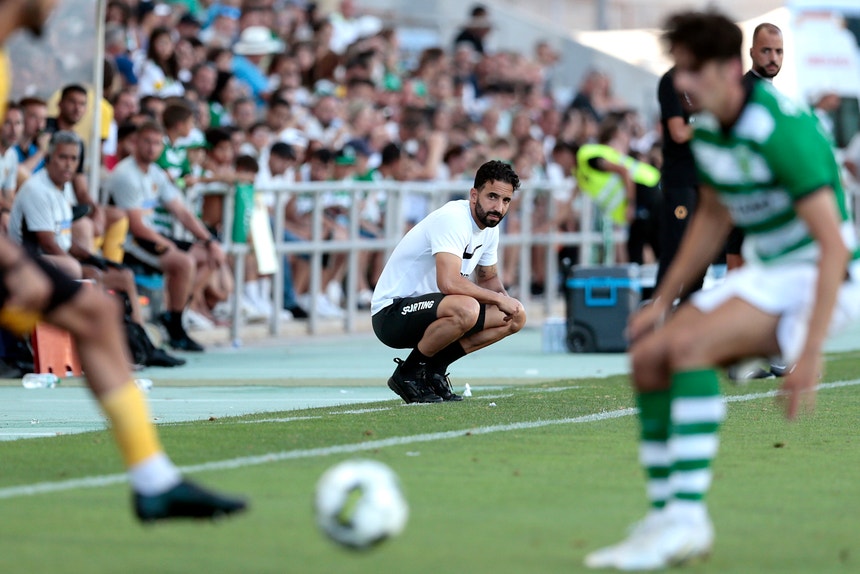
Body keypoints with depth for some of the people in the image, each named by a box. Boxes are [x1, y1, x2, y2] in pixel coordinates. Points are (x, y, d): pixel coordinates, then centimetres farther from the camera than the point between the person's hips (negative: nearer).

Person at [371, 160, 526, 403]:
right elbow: (449, 282, -35)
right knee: (466, 308, -37)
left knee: (516, 316, 2)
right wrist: (498, 299, -22)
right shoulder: (452, 219, -23)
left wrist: (505, 298, -2)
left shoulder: (490, 228, 6)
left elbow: (488, 277, 22)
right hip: (391, 312, -10)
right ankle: (408, 373, -14)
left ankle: (433, 370, 4)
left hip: (428, 309, 10)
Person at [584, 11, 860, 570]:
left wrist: (811, 354, -33)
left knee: (690, 343, -28)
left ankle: (687, 517, -26)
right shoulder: (708, 128, 2)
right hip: (763, 273, 9)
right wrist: (663, 300, 18)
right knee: (649, 355, -3)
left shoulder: (783, 130, -25)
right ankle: (665, 518, 3)